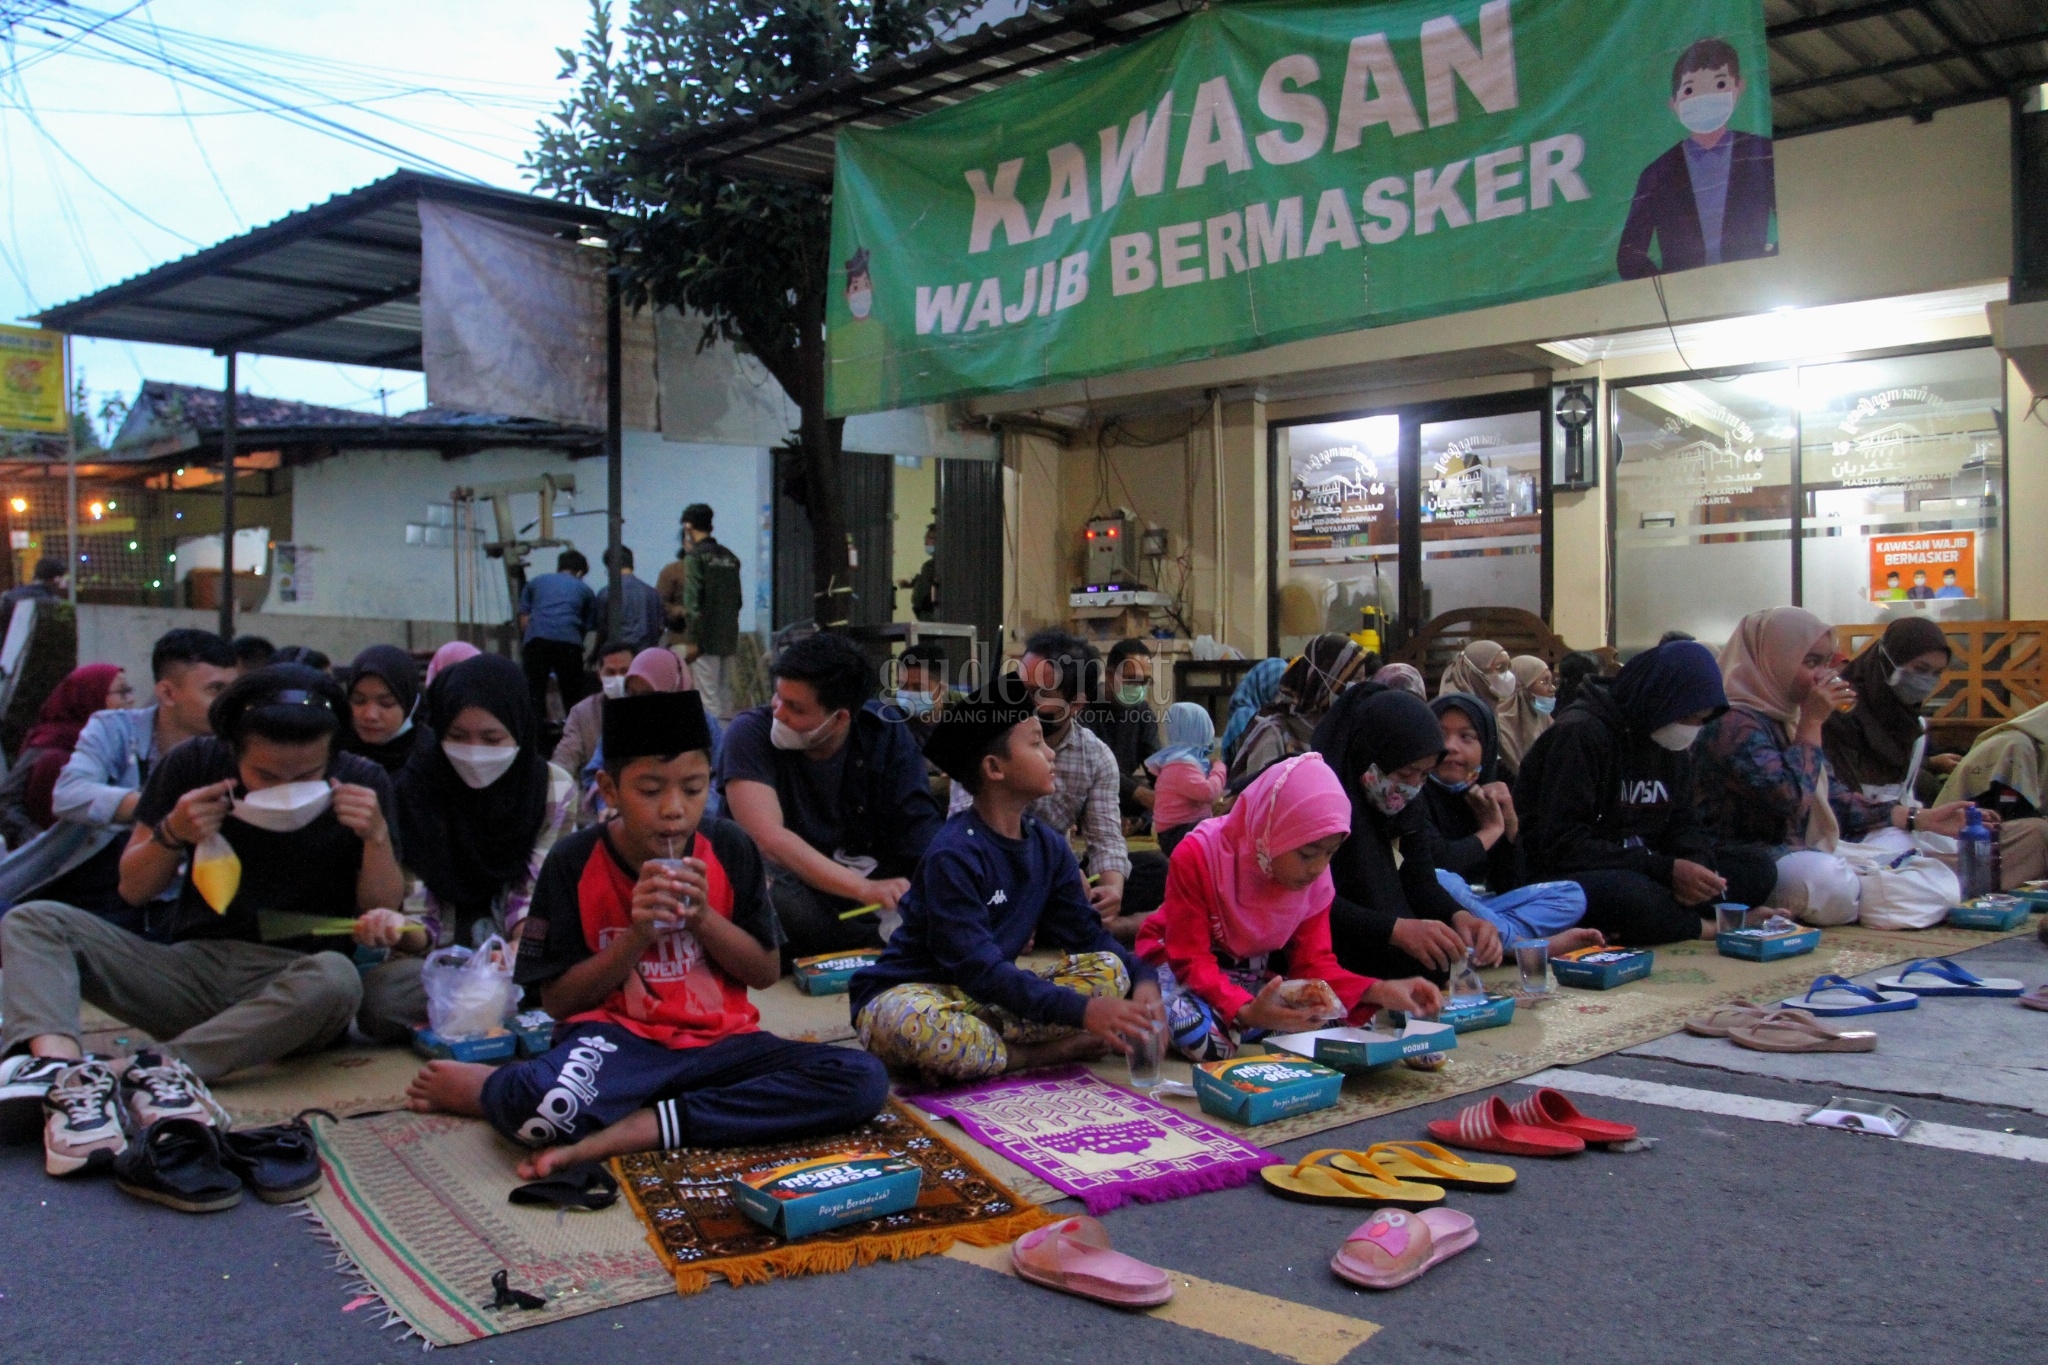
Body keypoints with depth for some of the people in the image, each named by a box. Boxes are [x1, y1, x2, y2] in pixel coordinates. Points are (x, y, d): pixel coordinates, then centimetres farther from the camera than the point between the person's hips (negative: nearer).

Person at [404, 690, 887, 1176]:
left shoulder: (730, 850, 1)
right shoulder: (573, 863, -4)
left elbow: (766, 973, 6)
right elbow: (557, 1000, -2)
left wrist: (703, 918, -11)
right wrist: (635, 936, -16)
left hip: (718, 1040, 3)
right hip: (617, 1041, -3)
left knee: (864, 1081, -25)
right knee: (538, 1100, -40)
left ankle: (638, 1128, -21)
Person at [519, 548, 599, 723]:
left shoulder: (536, 582, 26)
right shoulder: (584, 590, 24)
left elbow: (523, 619, 18)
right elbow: (588, 627, 22)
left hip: (536, 639, 1)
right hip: (569, 642, 0)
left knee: (534, 696, 4)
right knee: (573, 699, 9)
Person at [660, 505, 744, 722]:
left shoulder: (695, 557, -6)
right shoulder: (730, 557, 13)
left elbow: (693, 601, -13)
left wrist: (692, 641, -12)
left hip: (705, 639, -6)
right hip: (729, 638, 6)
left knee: (709, 698, -5)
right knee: (725, 695, 9)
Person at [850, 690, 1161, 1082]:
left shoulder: (1048, 845, 4)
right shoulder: (953, 855, -20)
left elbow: (1088, 934, 4)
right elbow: (979, 969, -26)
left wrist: (1143, 977, -16)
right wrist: (1080, 1010, -32)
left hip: (988, 998, 7)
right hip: (911, 993, -7)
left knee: (1110, 968, -8)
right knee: (909, 1023, -41)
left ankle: (966, 1050, -19)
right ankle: (1041, 1055, -19)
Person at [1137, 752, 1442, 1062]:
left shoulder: (1315, 877, -10)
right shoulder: (1197, 856, -27)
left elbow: (1313, 961, -8)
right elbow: (1190, 959, -26)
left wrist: (1378, 990, -27)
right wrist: (1244, 1011, -45)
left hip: (1262, 974, 5)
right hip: (1185, 969, -5)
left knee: (1339, 1021, -13)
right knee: (1206, 1036, -36)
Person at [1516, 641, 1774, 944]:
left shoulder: (1674, 745, 10)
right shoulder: (1579, 734, -17)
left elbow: (1684, 824, 11)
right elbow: (1562, 845, -22)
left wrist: (1698, 865, -14)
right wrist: (1666, 869, -25)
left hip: (1641, 871, 8)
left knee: (1758, 870, -3)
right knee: (1627, 893, -39)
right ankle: (1709, 927, -12)